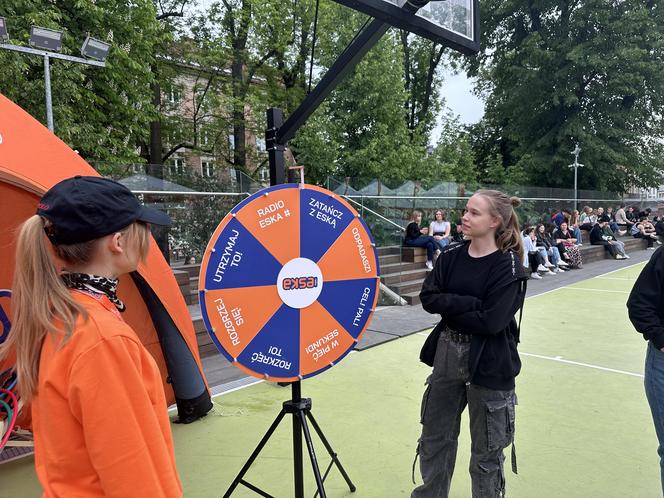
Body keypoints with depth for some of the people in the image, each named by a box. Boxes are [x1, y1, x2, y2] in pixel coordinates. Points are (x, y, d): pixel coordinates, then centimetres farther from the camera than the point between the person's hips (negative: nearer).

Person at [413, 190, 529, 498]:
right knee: (434, 437, 19)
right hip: (447, 355, 5)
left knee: (486, 451, 12)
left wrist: (449, 308, -12)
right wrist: (469, 303, -20)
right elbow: (428, 298, -8)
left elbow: (490, 321, -21)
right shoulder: (451, 255, 1)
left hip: (489, 365, -5)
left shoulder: (508, 265, -14)